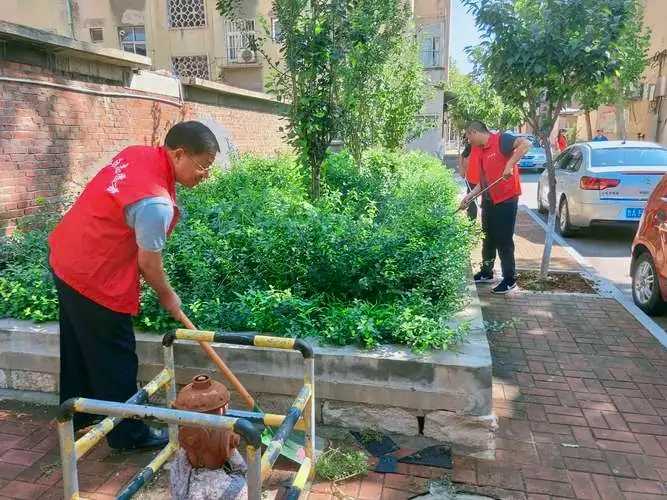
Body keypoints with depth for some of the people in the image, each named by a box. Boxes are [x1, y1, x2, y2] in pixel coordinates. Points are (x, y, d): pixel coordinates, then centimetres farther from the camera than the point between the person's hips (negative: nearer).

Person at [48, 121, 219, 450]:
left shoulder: (136, 153, -3)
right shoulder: (156, 203, -30)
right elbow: (148, 263, -18)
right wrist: (167, 296, 1)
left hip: (64, 257, 10)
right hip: (96, 278, -10)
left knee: (77, 345, 24)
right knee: (115, 359, 6)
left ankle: (77, 416, 44)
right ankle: (129, 434, 24)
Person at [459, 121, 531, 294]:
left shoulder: (501, 140, -12)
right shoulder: (480, 152, 13)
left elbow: (526, 143, -28)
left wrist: (510, 164, -32)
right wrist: (469, 196, 10)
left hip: (506, 199, -9)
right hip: (488, 200, 9)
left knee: (504, 240, -2)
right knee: (488, 238, 18)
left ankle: (509, 280, 9)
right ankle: (486, 272, 33)